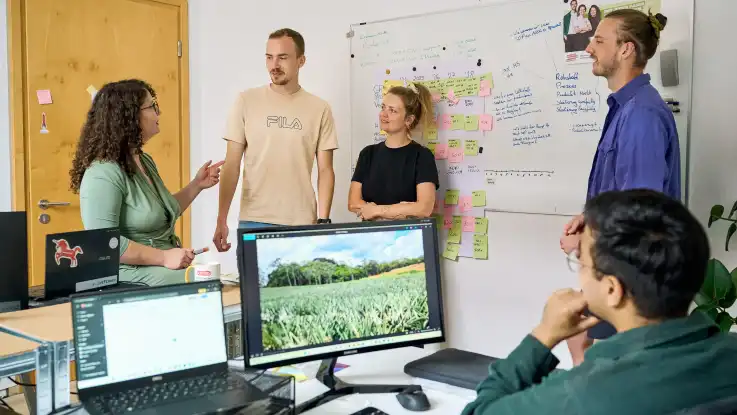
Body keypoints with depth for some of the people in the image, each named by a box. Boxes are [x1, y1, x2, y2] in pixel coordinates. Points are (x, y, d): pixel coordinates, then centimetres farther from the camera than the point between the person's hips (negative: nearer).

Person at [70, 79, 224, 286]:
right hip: (131, 275, -9)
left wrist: (196, 185, 16)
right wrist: (163, 257, -24)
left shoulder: (145, 161, 14)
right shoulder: (104, 174, -15)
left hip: (165, 268, 9)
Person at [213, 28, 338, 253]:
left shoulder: (319, 109, 2)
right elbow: (232, 165, 1)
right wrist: (221, 220, -4)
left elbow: (325, 171, 4)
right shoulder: (246, 101, 1)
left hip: (302, 223, 0)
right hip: (254, 221, 0)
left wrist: (323, 221, -4)